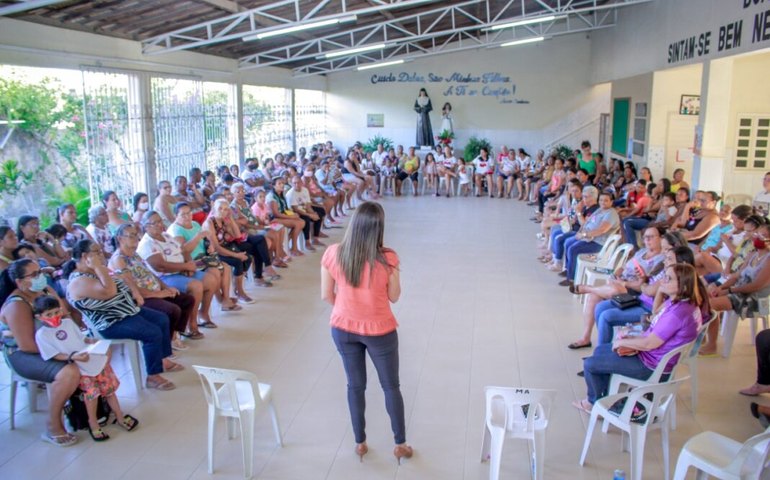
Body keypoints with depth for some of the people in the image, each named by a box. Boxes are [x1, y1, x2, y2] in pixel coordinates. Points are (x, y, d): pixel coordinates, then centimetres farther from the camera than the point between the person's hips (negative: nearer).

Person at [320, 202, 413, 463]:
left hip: (343, 329, 2)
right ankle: (400, 444, 30)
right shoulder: (386, 258, -22)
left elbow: (327, 295, -4)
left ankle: (360, 443, 33)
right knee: (391, 386, 17)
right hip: (379, 331, -2)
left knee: (355, 385, 19)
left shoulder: (333, 254, -15)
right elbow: (394, 297, -8)